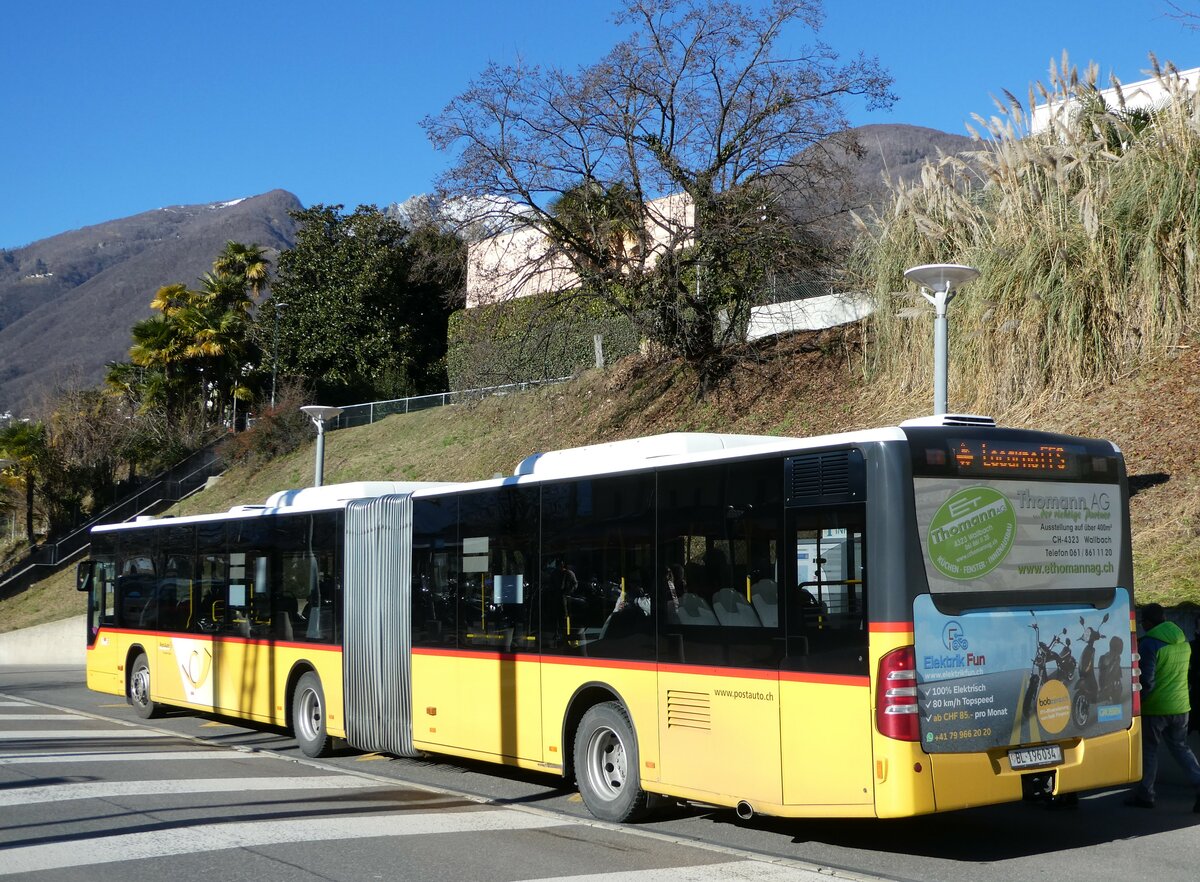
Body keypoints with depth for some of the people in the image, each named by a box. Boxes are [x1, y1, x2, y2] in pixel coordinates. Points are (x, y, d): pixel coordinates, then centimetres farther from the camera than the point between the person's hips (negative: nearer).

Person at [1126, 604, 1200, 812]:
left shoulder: (1149, 644, -17)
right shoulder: (1183, 642, 6)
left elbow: (1146, 681, -20)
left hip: (1155, 708, -6)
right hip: (1180, 706, 6)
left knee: (1148, 749, 8)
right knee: (1180, 748, 16)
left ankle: (1144, 793, 14)